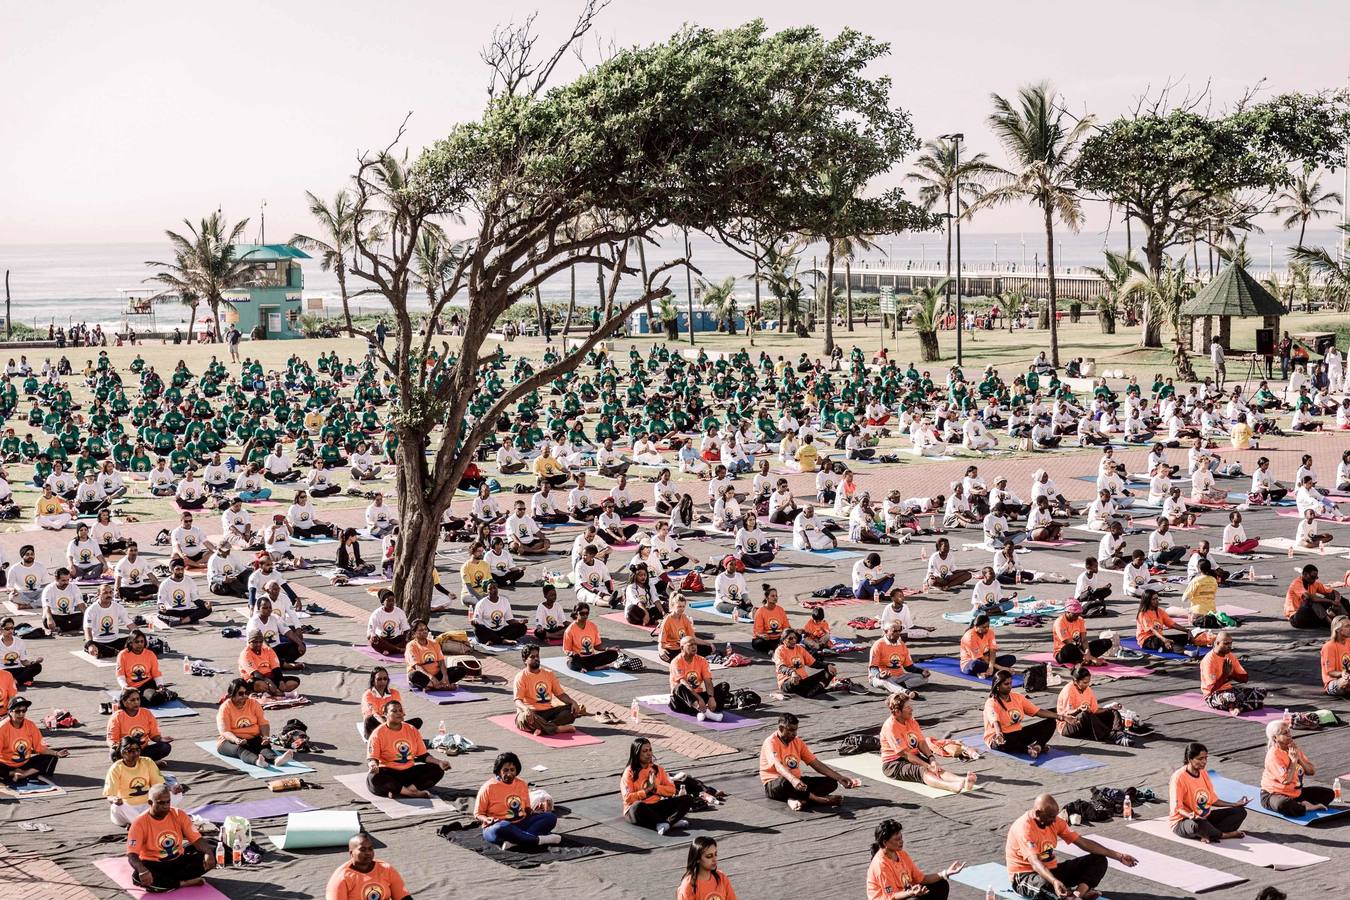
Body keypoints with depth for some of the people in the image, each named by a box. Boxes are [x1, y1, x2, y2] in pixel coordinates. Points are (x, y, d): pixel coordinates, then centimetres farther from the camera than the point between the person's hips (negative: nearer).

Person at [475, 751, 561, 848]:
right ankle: (539, 840, -31)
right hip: (496, 827, -6)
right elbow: (478, 814, 0)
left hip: (521, 824, 6)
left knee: (550, 817, -14)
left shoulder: (522, 785, 10)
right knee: (503, 827, -42)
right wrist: (487, 820, -22)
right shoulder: (488, 788, -5)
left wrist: (532, 812, -2)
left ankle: (515, 841, -33)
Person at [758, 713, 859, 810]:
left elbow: (816, 764, 8)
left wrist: (839, 778, -2)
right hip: (773, 785, -7)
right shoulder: (771, 743, -14)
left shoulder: (798, 742, 8)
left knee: (831, 783, -9)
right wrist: (793, 780, -51)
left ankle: (798, 799, -31)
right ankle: (818, 800, -28)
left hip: (796, 782, 7)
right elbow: (778, 766, -32)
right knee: (785, 782, -43)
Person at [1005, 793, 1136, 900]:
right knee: (1046, 885, -44)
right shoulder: (1024, 827, -25)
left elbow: (1083, 842, 3)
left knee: (1099, 860, -6)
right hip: (1025, 875, -8)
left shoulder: (1055, 821, -2)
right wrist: (1054, 882, -55)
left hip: (1051, 870, 8)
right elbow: (1035, 862, -37)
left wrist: (1118, 856, -1)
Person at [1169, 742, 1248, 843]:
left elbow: (1212, 800, 13)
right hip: (1183, 821, -9)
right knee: (1197, 824, -44)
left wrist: (1235, 804, 7)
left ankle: (1209, 835, -23)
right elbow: (1176, 807, -20)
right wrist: (1190, 815, -39)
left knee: (1240, 811, -1)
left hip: (1205, 817, 9)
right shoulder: (1178, 777, -18)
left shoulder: (1204, 773, 6)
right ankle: (1224, 835, -12)